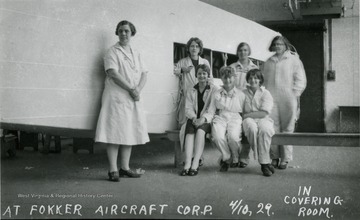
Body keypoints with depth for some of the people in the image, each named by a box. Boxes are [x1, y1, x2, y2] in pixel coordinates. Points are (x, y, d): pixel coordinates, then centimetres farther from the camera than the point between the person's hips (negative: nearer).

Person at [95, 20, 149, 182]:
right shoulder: (112, 51, 0)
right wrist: (131, 89, -16)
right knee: (114, 133, -8)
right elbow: (113, 73, -14)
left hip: (133, 98, 6)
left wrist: (138, 89, -8)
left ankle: (124, 167, 15)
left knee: (130, 132, 7)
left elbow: (144, 74, 11)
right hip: (116, 97, -6)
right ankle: (113, 170, -4)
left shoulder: (136, 53, 19)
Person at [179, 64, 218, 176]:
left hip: (207, 120, -2)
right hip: (194, 119, 2)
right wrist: (194, 118, -14)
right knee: (190, 132, -30)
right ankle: (187, 164, -40)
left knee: (200, 131, -34)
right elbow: (188, 108, 7)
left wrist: (203, 118, -18)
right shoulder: (191, 91, 18)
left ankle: (195, 164, -38)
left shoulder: (213, 89, 8)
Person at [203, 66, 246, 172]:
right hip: (220, 118, 2)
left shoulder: (240, 94, 14)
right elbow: (210, 111, 15)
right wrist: (204, 118, -6)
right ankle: (227, 157, -2)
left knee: (233, 136, -35)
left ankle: (235, 158, -2)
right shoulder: (216, 94, 18)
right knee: (217, 137, -32)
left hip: (235, 118, -1)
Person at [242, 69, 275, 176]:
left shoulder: (265, 93, 8)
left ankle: (264, 162, -29)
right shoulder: (243, 93, 17)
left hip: (263, 119, -1)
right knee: (252, 128, -37)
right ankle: (266, 162, -30)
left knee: (264, 129, -38)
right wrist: (246, 117, -8)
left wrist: (246, 115, -8)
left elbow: (264, 113, -6)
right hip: (249, 120, 1)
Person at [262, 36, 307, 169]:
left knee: (287, 129, -3)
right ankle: (274, 157, 4)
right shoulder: (268, 62, 18)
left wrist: (294, 95, -6)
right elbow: (263, 80, 19)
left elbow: (300, 80, 4)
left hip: (287, 99, -2)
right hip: (271, 99, 3)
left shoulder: (294, 59, 8)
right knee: (272, 129, -3)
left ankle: (285, 158, 2)